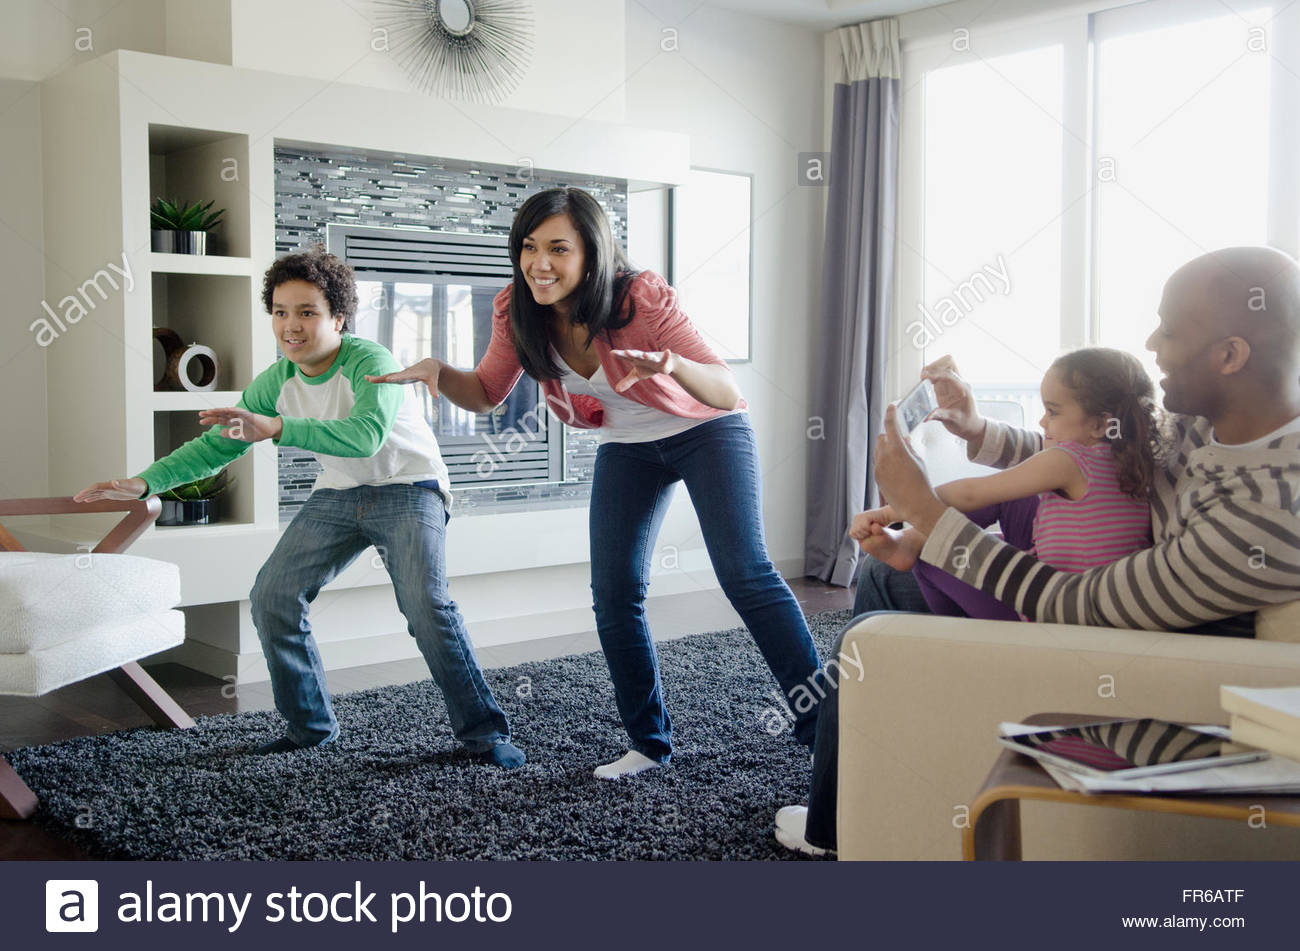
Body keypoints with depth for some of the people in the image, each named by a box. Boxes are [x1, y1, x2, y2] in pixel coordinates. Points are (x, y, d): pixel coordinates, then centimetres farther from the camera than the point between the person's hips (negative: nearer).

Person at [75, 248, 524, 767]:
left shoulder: (371, 363, -24)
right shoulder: (278, 381, -5)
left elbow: (366, 435, -42)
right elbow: (218, 443, 2)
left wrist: (275, 427, -52)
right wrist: (145, 481, -10)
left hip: (408, 489, -6)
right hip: (339, 493, 7)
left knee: (426, 604, -25)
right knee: (272, 597, -2)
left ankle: (484, 732, -11)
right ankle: (310, 724, 15)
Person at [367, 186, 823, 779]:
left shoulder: (641, 298, -30)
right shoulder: (517, 312, -16)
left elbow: (729, 392, -31)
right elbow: (485, 394, -2)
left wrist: (673, 367, -53)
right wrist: (436, 371, -24)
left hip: (707, 433, -5)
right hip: (626, 448, 5)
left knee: (744, 572, -18)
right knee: (614, 595, -2)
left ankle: (822, 724, -9)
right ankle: (650, 744, 14)